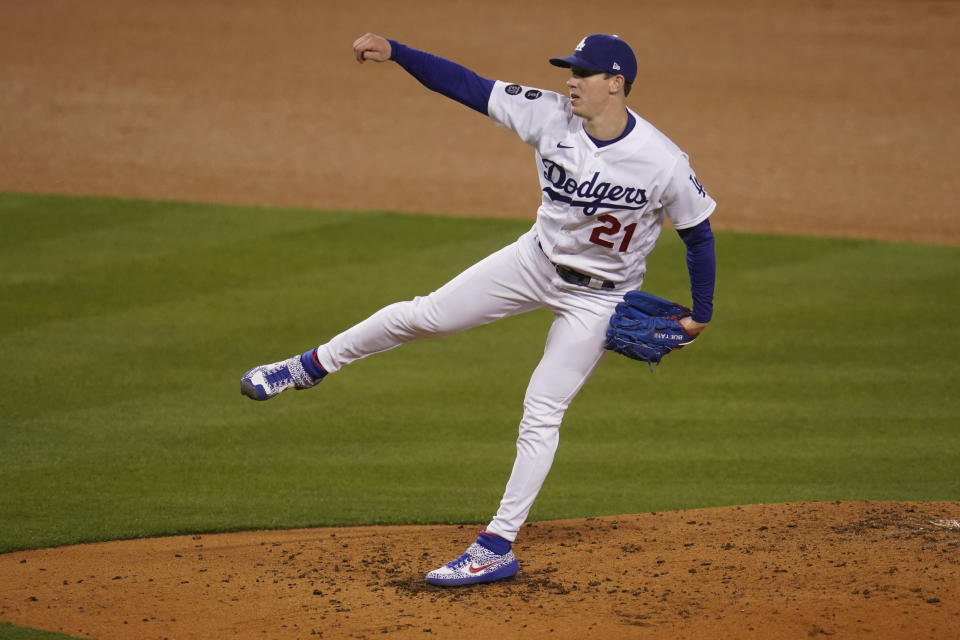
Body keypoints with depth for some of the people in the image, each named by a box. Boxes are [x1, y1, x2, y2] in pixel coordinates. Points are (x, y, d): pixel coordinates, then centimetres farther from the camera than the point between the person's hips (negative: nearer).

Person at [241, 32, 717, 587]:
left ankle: (498, 548, 1)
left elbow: (699, 232, -13)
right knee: (425, 315, 6)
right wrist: (395, 52, -24)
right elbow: (470, 87, -15)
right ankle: (310, 367, 26)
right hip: (538, 259, 4)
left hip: (598, 298, -4)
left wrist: (702, 313, -7)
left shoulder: (664, 164, -27)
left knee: (542, 413, -6)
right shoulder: (550, 116, -17)